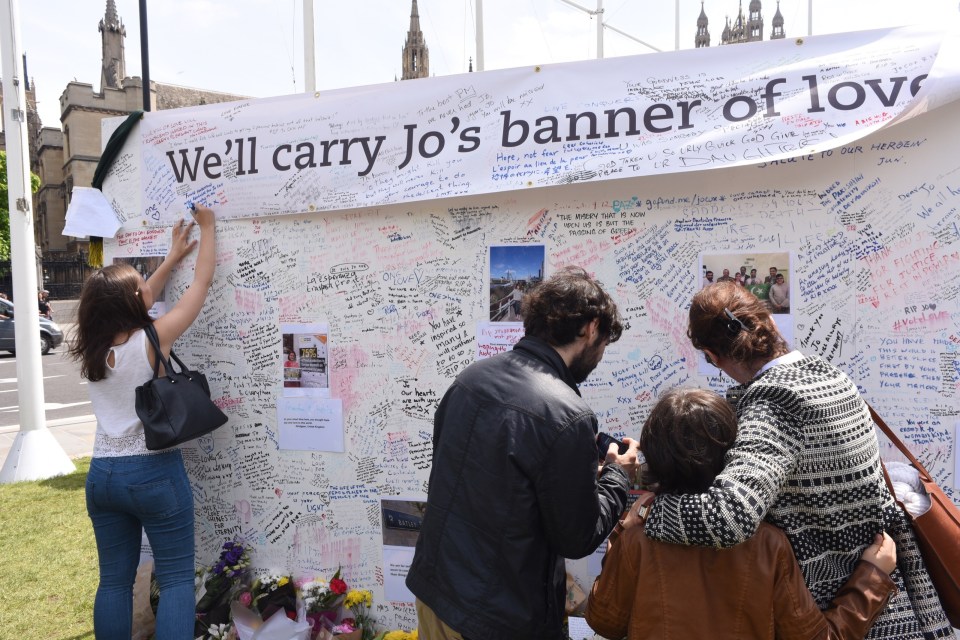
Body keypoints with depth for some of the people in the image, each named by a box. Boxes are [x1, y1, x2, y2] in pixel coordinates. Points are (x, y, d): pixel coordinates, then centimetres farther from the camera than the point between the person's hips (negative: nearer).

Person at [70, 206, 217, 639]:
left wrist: (172, 257, 26)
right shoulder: (152, 340, -15)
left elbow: (133, 306, 19)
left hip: (102, 474, 6)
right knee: (176, 579, 4)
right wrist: (207, 229, 6)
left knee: (114, 580, 15)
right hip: (154, 472, -6)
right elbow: (201, 284, -7)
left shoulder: (93, 347, 2)